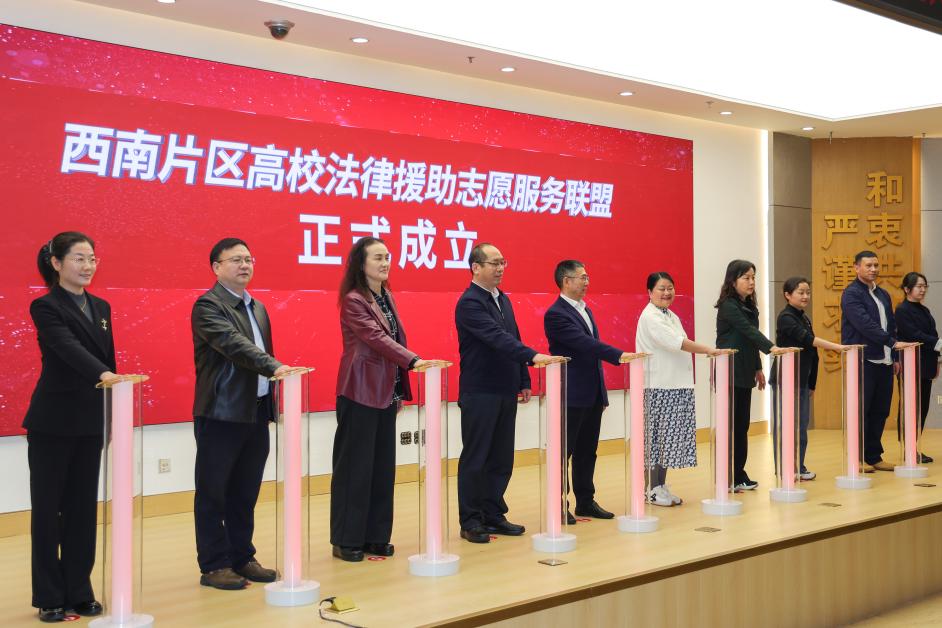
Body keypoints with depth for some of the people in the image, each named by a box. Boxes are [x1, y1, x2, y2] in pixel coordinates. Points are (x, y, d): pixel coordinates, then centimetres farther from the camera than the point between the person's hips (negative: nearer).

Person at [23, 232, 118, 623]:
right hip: (53, 423, -6)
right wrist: (103, 374, -42)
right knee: (47, 509, 3)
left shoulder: (101, 307, 11)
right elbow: (68, 348, -25)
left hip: (90, 423, 6)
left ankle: (79, 592, 18)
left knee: (83, 508, 9)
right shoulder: (46, 307, -9)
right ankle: (49, 598, 11)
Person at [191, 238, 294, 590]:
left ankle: (241, 558, 23)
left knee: (245, 494, 14)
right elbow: (234, 345, -25)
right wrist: (274, 367, -36)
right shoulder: (208, 306, -10)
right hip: (221, 414, -7)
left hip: (257, 413, 8)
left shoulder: (257, 308, 16)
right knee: (213, 494, 3)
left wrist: (271, 407, 16)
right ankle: (214, 566, 10)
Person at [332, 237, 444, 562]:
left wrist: (399, 390, 16)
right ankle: (346, 540, 7)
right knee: (355, 465, -2)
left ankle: (375, 536, 18)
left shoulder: (387, 297, 13)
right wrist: (414, 361, -34)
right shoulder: (353, 301, -11)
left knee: (383, 465, 9)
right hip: (360, 392, -8)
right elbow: (377, 338, -23)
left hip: (385, 393, 8)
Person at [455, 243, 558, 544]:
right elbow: (497, 338, -25)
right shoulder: (470, 303, -14)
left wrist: (524, 381, 13)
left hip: (505, 392, 8)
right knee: (475, 459, 1)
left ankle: (494, 515, 21)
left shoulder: (503, 300, 14)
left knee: (501, 459, 11)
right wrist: (533, 356, -33)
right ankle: (471, 522, 9)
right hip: (479, 393, -8)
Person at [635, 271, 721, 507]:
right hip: (658, 386, -8)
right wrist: (708, 350, -22)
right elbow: (677, 343, -20)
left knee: (670, 437, 9)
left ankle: (661, 486, 15)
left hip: (678, 385, 8)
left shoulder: (671, 317, 18)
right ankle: (654, 489, 2)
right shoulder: (650, 317, -10)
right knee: (657, 436, -4)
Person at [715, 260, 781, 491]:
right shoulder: (728, 306, -12)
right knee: (730, 425, -5)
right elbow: (748, 331, -25)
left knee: (742, 426, 9)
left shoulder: (749, 306, 14)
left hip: (745, 374, 8)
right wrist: (771, 348, -35)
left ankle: (739, 475, 15)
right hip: (730, 374, -8)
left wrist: (758, 368, 21)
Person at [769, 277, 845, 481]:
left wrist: (811, 384, 17)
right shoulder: (785, 318, -12)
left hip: (802, 380, 8)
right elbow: (806, 338, -25)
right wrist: (837, 347, -32)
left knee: (802, 426, 9)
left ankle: (799, 467, 16)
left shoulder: (804, 318, 13)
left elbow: (810, 352, 17)